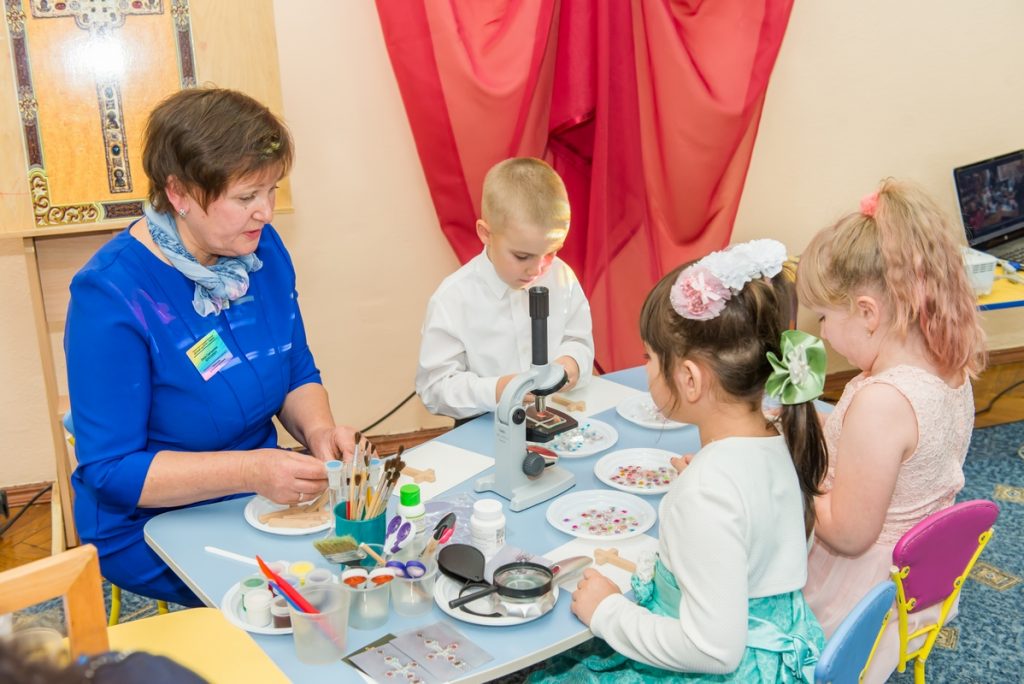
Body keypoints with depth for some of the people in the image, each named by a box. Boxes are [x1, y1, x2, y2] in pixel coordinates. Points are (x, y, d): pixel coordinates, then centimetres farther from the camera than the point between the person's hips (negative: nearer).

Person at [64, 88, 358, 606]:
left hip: (263, 498, 7)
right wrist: (250, 471, -31)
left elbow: (298, 372, 10)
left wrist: (318, 428, -13)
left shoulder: (262, 248, -1)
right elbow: (109, 468, -19)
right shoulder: (109, 294, -21)